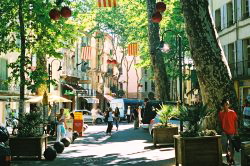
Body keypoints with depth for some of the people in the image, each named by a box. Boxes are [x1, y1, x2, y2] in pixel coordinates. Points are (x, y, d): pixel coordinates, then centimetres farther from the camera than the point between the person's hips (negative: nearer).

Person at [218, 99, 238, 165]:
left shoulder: (232, 112, -6)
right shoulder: (220, 113, 0)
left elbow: (236, 122, -2)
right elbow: (220, 122, 7)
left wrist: (236, 130, -4)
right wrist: (221, 130, 6)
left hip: (231, 132, -1)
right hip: (224, 132, 1)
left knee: (231, 146, 5)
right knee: (224, 144, -14)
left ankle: (232, 158, 22)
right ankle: (227, 154, 15)